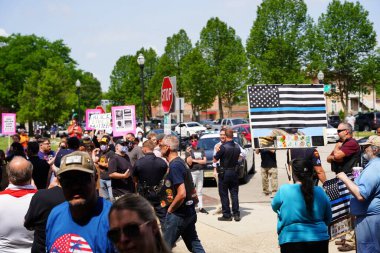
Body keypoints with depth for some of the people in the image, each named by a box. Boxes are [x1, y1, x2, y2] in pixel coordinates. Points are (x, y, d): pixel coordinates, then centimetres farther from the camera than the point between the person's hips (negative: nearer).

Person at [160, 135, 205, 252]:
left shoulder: (174, 166, -20)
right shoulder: (180, 161, 9)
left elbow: (181, 194, -27)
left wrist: (170, 209, -14)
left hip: (178, 214, -9)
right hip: (189, 212, 9)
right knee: (194, 243, 15)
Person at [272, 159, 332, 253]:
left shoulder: (284, 190, -10)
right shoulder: (320, 192, -1)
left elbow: (275, 207, 11)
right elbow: (328, 219, 11)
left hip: (292, 240, -3)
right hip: (319, 239, 3)